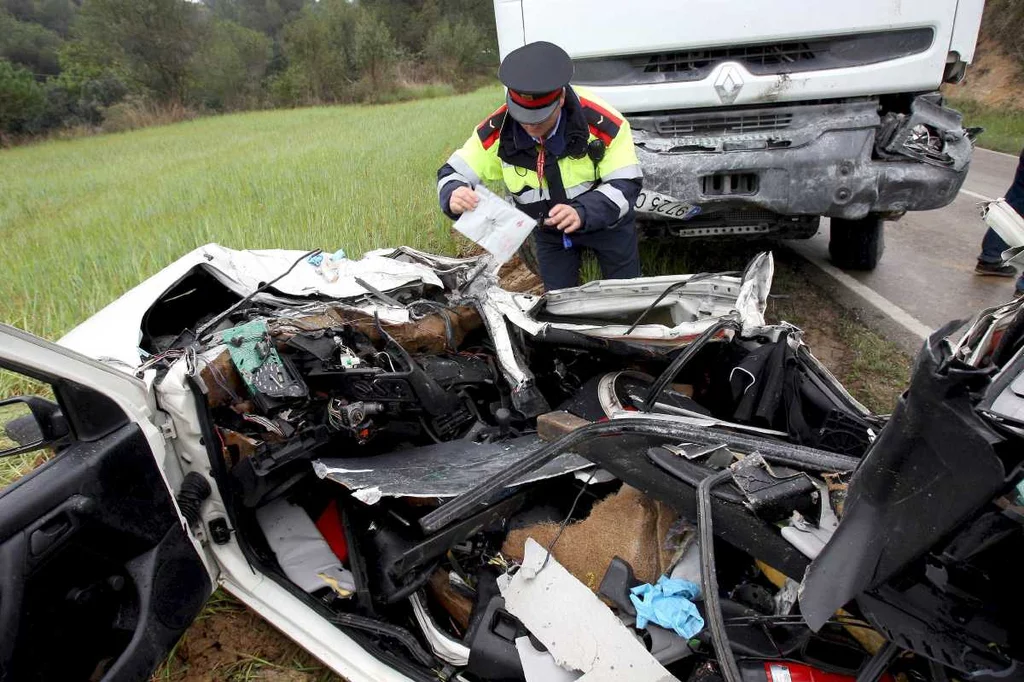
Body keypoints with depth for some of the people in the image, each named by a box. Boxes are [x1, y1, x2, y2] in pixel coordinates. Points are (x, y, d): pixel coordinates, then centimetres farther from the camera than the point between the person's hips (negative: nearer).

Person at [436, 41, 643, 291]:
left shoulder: (601, 122, -31)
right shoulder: (497, 131, -24)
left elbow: (625, 184, -28)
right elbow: (452, 173, -16)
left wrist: (583, 213, -47)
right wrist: (453, 196, -42)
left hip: (606, 221, -2)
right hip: (549, 230, 2)